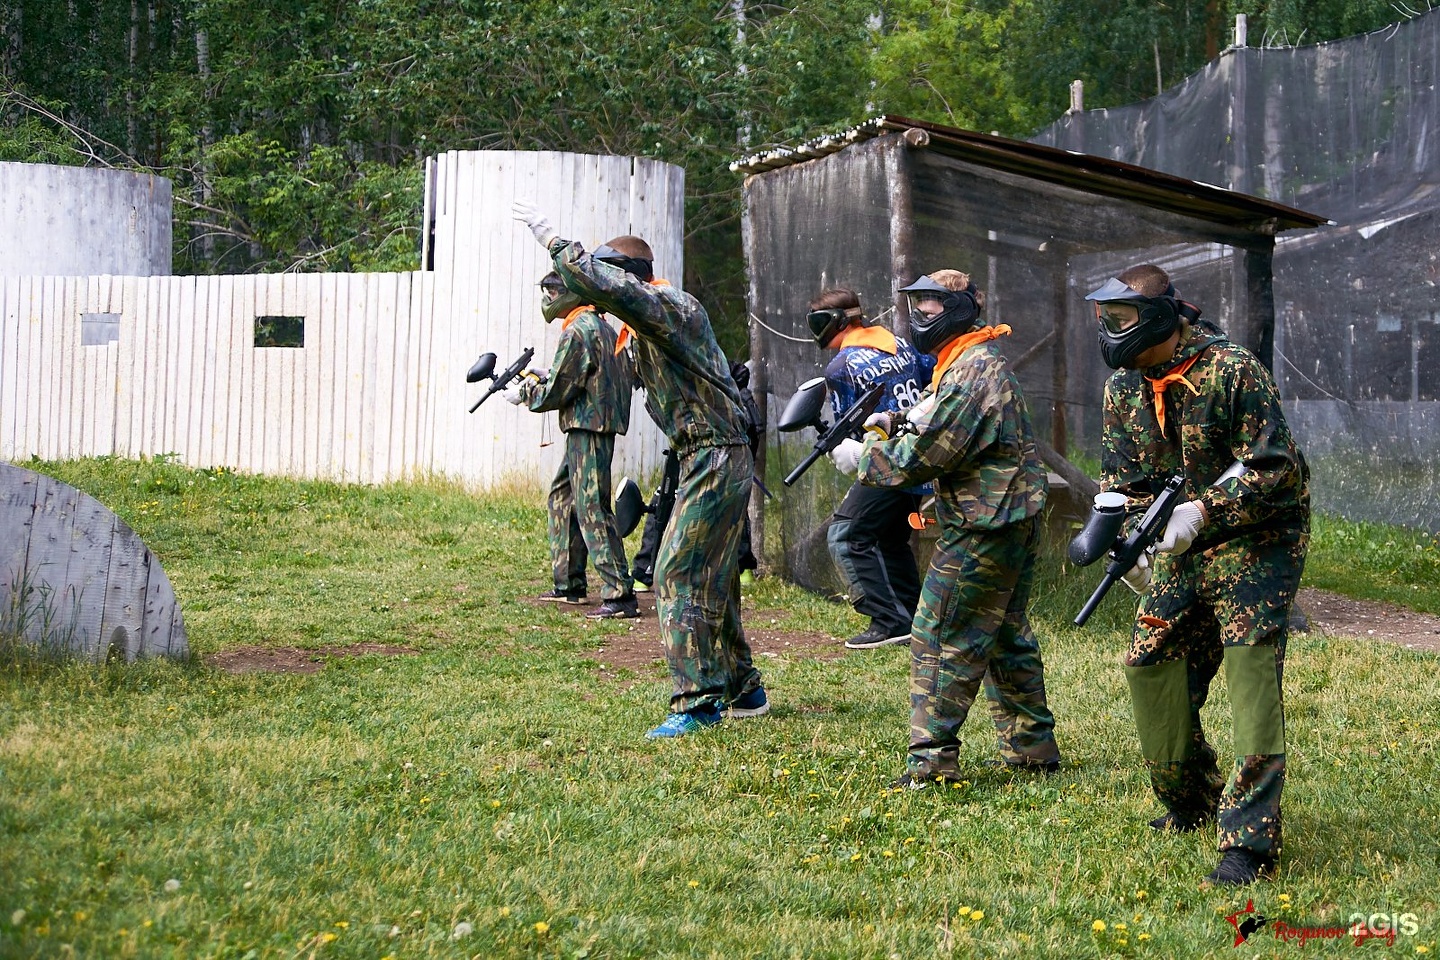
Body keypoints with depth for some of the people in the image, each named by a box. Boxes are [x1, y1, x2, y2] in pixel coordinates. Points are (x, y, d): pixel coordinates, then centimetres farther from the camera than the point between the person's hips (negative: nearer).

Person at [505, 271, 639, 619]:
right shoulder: (601, 326, 16)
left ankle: (619, 595, -18)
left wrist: (524, 393, 1)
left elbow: (557, 393, -15)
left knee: (592, 508, -13)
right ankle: (569, 584, 24)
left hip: (588, 429, -11)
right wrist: (546, 376, 20)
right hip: (593, 427, 11)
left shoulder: (577, 332, -15)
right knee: (562, 497, 19)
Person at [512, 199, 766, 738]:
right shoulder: (649, 324, 15)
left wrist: (547, 234, -18)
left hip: (715, 461, -11)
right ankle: (742, 692, 26)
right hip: (713, 464, 11)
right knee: (711, 583, 17)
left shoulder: (672, 306, -16)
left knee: (677, 577, -12)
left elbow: (598, 281, -27)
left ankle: (696, 704, -12)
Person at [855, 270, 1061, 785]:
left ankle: (932, 757, -7)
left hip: (983, 530, -10)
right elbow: (937, 422, 22)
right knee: (1005, 635, 17)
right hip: (1014, 521, 10)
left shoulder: (969, 375, -20)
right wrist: (895, 420, 3)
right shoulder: (983, 361, 14)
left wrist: (864, 454, -6)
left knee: (940, 638, -7)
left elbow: (922, 456, -21)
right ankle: (1032, 747, 23)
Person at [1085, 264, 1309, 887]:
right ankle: (1190, 804, 25)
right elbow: (1123, 480, 10)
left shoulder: (1233, 371, -20)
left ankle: (1249, 841, -21)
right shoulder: (1124, 388, 3)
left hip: (1255, 540, -7)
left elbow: (1273, 469, -22)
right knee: (1150, 663, 5)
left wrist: (1201, 512, -31)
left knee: (1251, 672, -17)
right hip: (1182, 545, 7)